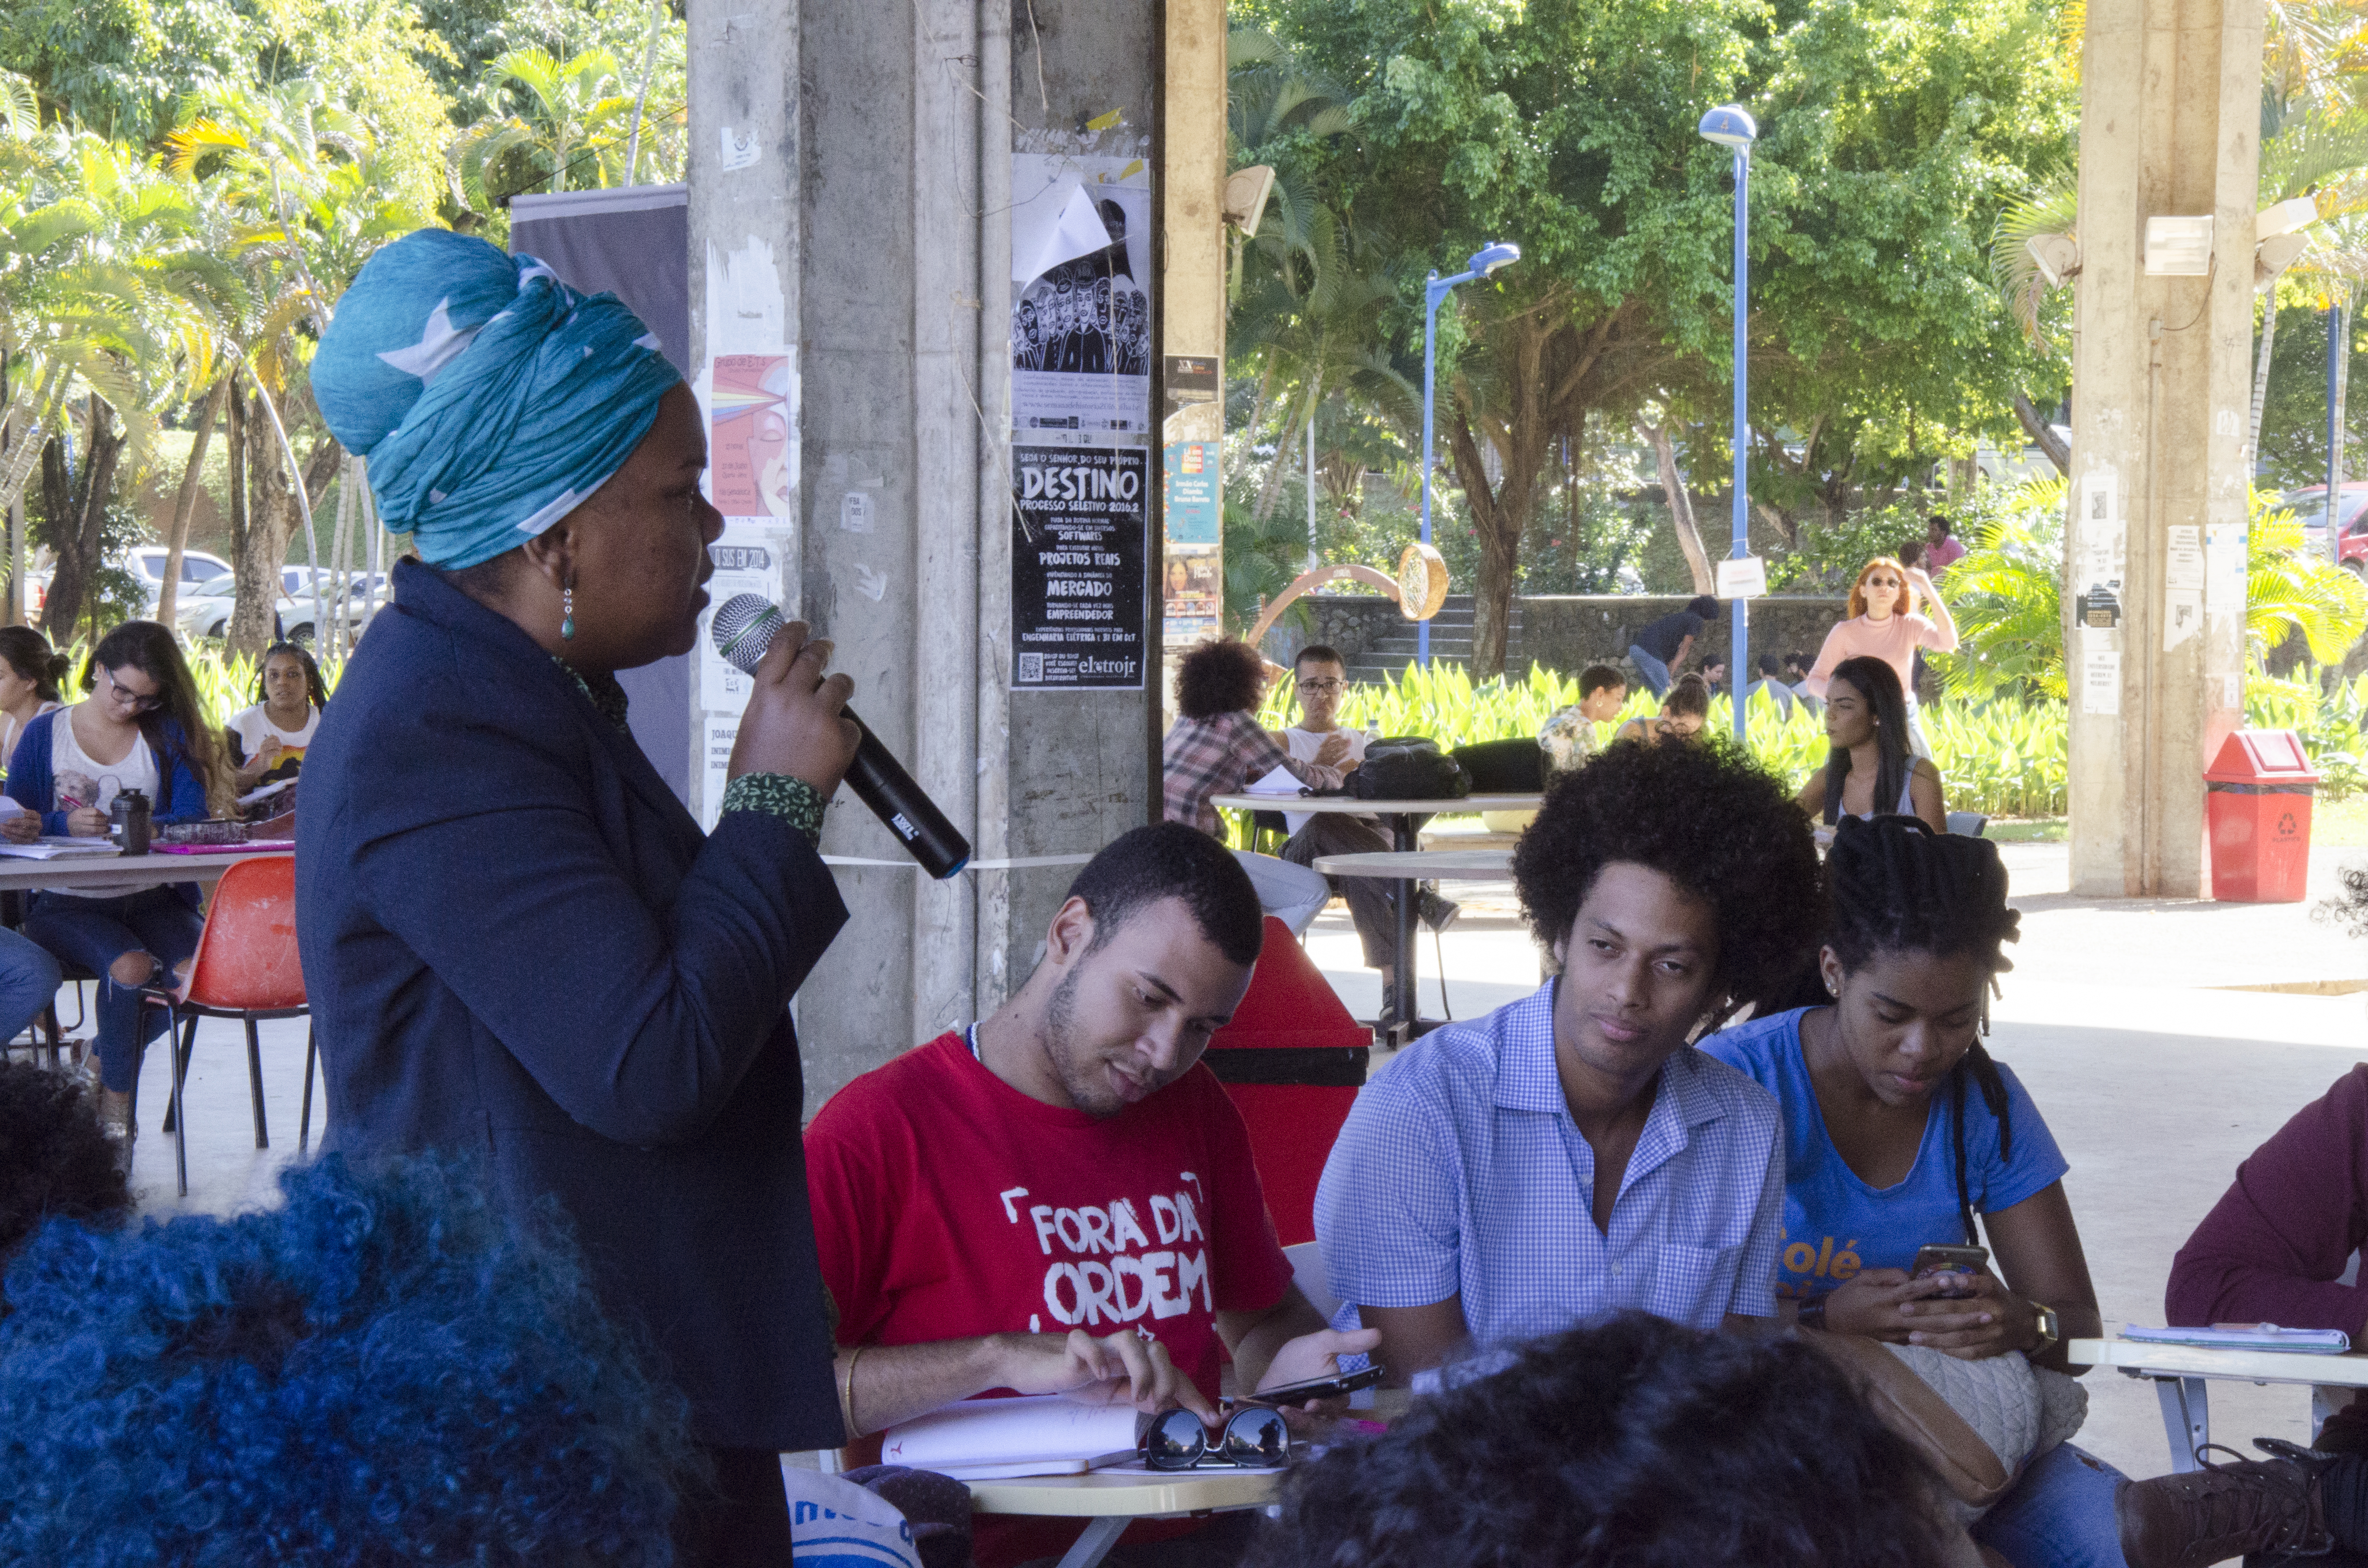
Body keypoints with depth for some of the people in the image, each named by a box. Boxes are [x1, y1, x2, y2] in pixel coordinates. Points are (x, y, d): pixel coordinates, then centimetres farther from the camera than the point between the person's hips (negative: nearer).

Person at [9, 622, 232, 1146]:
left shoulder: (168, 734, 11)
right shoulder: (45, 735, 7)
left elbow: (194, 818, -2)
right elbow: (15, 825, 0)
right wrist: (66, 824, -20)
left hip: (150, 899, 3)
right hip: (67, 903, -2)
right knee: (131, 966, -34)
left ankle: (106, 1062, -2)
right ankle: (114, 1107, -15)